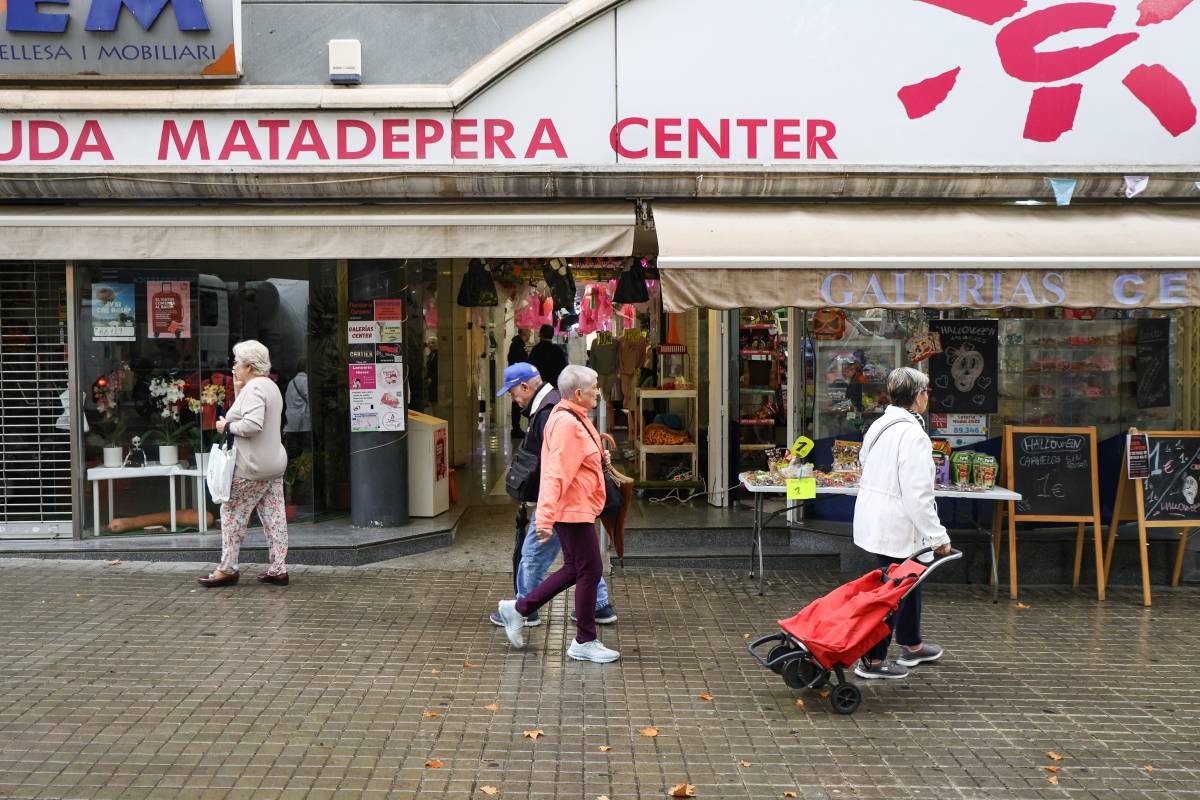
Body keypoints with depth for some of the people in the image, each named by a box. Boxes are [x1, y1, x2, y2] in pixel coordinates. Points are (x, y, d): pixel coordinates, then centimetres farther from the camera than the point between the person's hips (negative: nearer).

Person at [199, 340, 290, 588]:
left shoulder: (253, 388, -16)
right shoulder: (271, 386, 16)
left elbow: (252, 425, -27)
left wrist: (227, 425, -13)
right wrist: (237, 390, 11)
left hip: (251, 468, -10)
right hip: (274, 464, 10)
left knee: (232, 514, 2)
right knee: (274, 516, 7)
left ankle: (227, 569, 8)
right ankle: (278, 569, 8)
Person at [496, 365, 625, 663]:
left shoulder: (575, 419, 13)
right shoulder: (567, 423, -20)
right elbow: (555, 473, -27)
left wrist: (599, 458, 13)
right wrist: (546, 518, -31)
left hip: (578, 509, 11)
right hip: (573, 511, -11)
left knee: (574, 570, 18)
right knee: (590, 571, -2)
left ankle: (518, 609, 25)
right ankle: (585, 643, 9)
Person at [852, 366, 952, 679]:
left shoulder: (879, 425, 8)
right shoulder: (913, 435, -20)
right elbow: (918, 495, -23)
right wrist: (938, 537, -14)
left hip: (872, 520, 10)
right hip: (895, 528, -10)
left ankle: (912, 645, 38)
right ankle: (873, 660, 10)